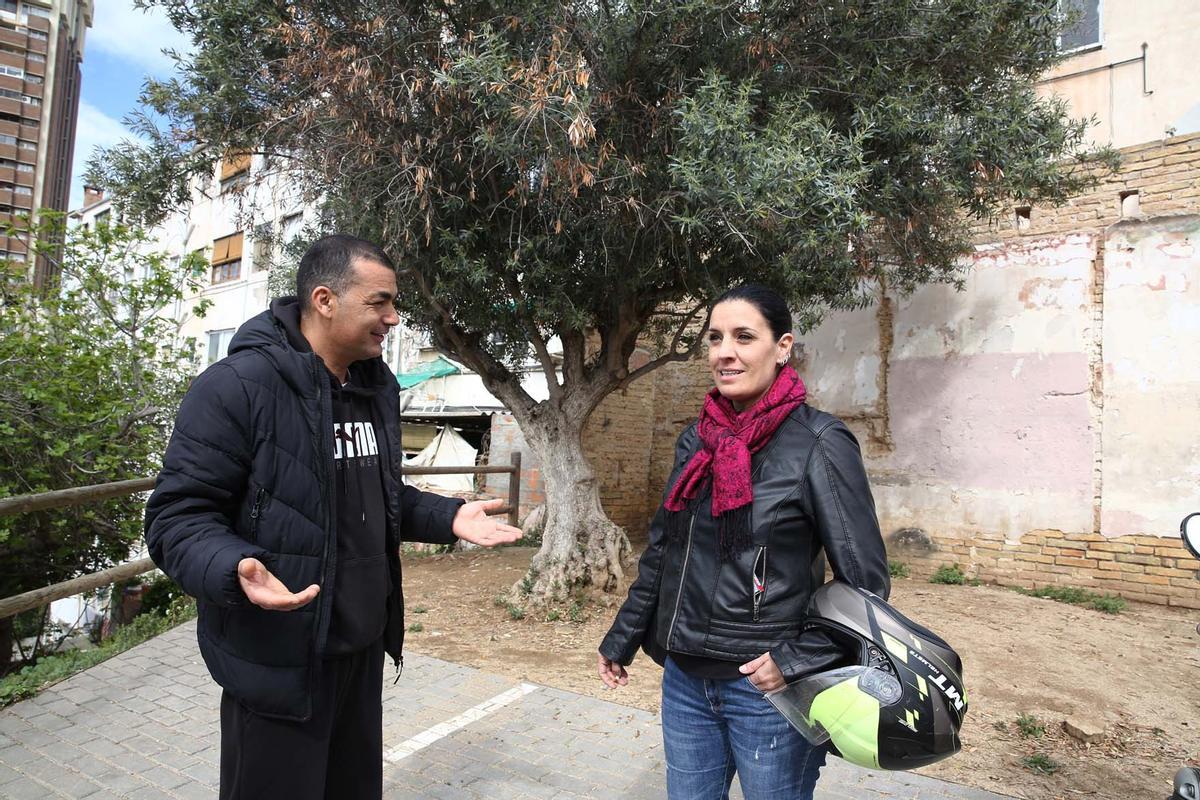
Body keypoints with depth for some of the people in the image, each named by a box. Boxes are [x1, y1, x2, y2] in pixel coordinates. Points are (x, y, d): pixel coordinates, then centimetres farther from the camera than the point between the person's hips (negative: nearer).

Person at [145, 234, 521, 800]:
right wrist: (235, 570, -36)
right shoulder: (236, 386, -17)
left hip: (363, 648, 8)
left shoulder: (378, 388, 8)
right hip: (279, 661, -7)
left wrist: (449, 518, 3)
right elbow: (177, 517, -17)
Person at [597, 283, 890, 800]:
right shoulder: (696, 440, 4)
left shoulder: (818, 444, -13)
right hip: (684, 679, 5)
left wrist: (797, 660, -17)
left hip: (765, 685, -5)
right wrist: (621, 639, 15)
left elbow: (865, 583, -10)